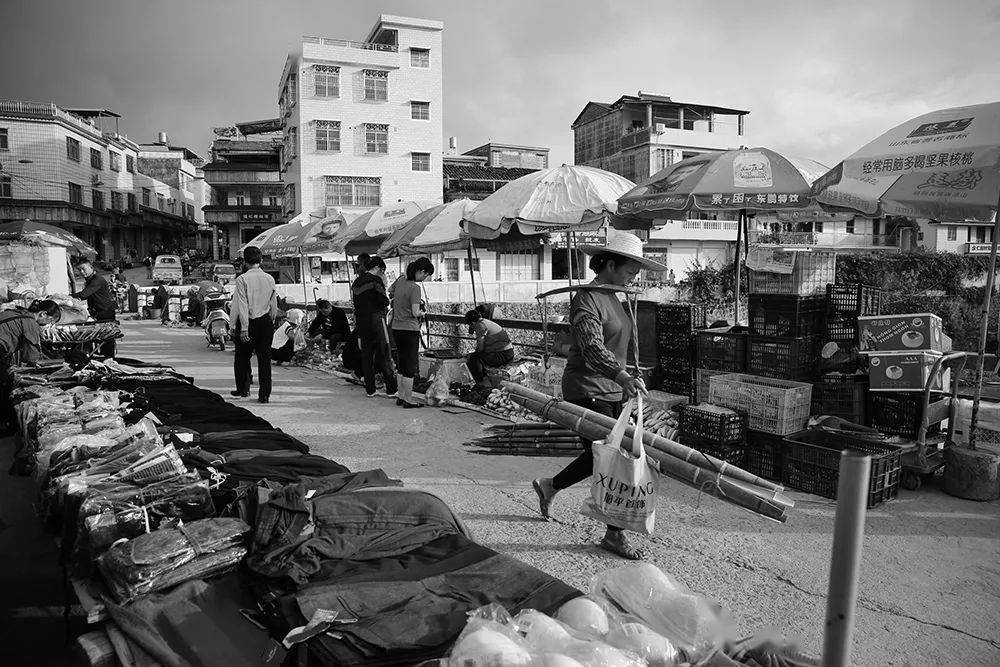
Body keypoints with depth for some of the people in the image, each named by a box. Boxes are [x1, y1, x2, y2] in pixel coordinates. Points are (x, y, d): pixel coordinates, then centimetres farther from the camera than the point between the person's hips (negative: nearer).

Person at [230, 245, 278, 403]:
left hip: (248, 322, -3)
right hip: (266, 322, 3)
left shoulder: (242, 279, -11)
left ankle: (243, 389, 28)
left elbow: (242, 306, -14)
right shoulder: (270, 279, 0)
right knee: (264, 358, 5)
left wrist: (243, 328, -14)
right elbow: (274, 306, 7)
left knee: (242, 357, 16)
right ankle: (264, 395, 5)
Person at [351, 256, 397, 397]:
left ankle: (370, 389, 12)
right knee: (384, 355, 0)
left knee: (366, 355, 10)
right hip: (376, 320, -6)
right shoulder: (376, 280, -10)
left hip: (361, 322, 6)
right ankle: (392, 388, 3)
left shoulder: (355, 282, 12)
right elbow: (384, 302, -12)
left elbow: (355, 302, 14)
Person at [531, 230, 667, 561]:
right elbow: (592, 349, -31)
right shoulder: (586, 299, -16)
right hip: (587, 390, -9)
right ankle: (614, 534, 9)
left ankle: (549, 485, 38)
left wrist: (623, 382, 25)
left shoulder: (613, 298, 14)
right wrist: (622, 377, -45)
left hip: (611, 389, 9)